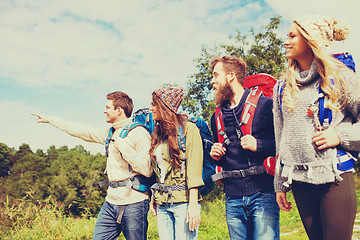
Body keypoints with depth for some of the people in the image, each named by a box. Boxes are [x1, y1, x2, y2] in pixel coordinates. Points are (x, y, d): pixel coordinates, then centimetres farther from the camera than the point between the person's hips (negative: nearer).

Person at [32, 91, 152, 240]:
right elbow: (83, 131, 23)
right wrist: (50, 120, 28)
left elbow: (147, 170, -20)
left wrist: (124, 146, -17)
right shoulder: (110, 133, 14)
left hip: (133, 205, -7)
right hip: (111, 202, 8)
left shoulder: (139, 133, -12)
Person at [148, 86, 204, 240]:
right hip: (162, 203, 7)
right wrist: (154, 198, 10)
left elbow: (194, 169, -12)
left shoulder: (188, 129, -5)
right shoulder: (158, 134, 16)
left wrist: (193, 204, -17)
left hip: (183, 201, -6)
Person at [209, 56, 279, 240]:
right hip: (233, 198, 5)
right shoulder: (217, 117, 17)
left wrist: (259, 145, -15)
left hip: (262, 194, -5)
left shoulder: (265, 104, -1)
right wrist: (216, 155, 6)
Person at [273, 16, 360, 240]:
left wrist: (341, 135, -14)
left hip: (334, 179, -4)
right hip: (300, 181, 4)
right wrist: (280, 185, 13)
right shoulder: (282, 88, 12)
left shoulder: (339, 77, 0)